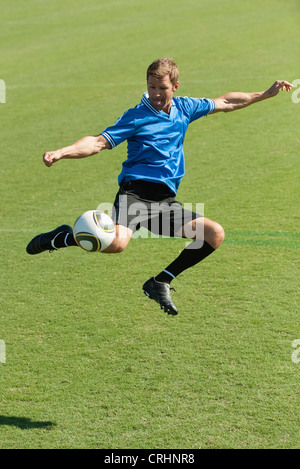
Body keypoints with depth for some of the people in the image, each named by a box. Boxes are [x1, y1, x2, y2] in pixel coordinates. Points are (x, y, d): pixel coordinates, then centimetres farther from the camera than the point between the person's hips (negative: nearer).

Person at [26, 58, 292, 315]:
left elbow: (225, 103, 28)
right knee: (117, 243, -35)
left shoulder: (184, 108, 14)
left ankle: (160, 283, 3)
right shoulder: (137, 116, -1)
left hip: (166, 202, 6)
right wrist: (61, 153, -24)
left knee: (215, 234, -10)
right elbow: (99, 142, -8)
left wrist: (266, 94, 31)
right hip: (135, 193, -6)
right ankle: (62, 238, -6)